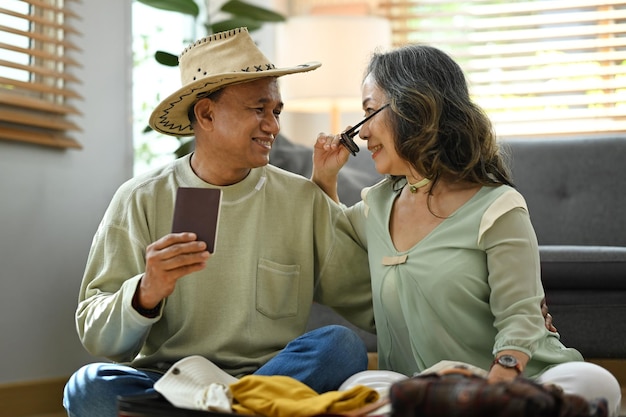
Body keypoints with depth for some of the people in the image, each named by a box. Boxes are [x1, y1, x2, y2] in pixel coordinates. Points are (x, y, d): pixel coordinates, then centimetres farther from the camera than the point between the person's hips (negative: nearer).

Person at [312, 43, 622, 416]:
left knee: (593, 384, -33)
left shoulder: (496, 208, -5)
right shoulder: (377, 205, 15)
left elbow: (519, 319, -10)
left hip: (508, 384, -2)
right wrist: (325, 179, 20)